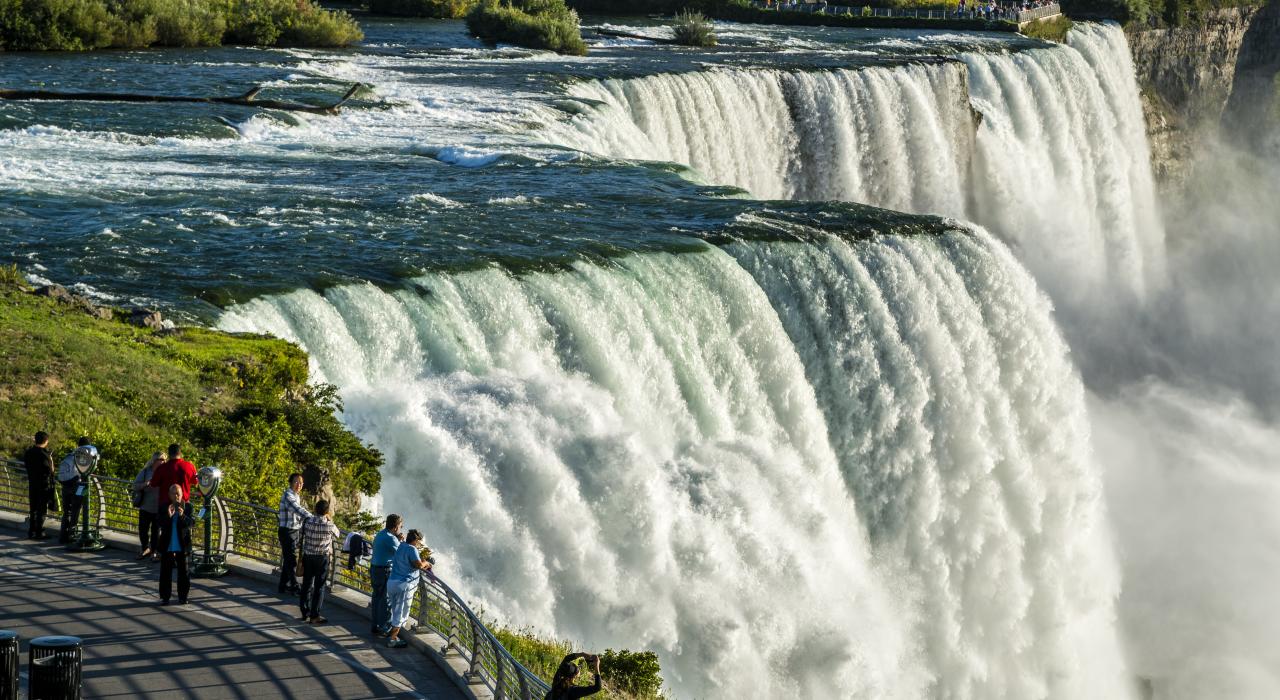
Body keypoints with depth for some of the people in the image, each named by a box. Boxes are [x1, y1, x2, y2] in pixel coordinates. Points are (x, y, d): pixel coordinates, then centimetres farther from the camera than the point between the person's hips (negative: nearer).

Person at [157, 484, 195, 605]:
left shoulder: (187, 506, -2)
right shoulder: (164, 507, -1)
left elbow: (192, 522, -12)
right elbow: (160, 523, -11)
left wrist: (183, 515, -30)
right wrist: (168, 515, -29)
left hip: (182, 546, 0)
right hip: (167, 545, 0)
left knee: (183, 572, 7)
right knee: (165, 572, 5)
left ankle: (183, 596, 16)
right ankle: (164, 596, 12)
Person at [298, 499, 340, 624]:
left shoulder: (307, 522, -6)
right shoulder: (329, 525, -14)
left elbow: (302, 537, 1)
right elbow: (337, 535, 5)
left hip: (308, 556, 3)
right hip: (322, 558, -3)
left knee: (306, 585, 13)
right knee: (319, 587, 3)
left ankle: (305, 614, 20)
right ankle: (314, 616, 4)